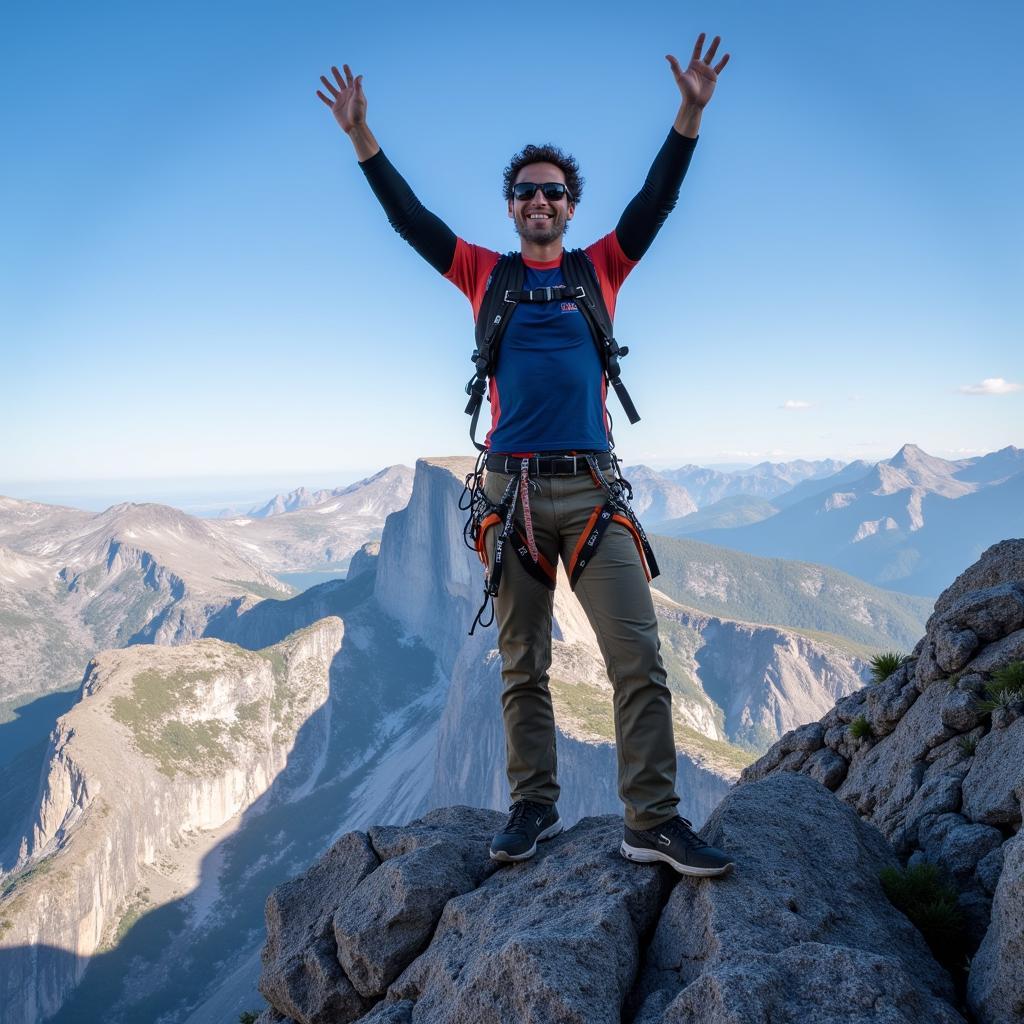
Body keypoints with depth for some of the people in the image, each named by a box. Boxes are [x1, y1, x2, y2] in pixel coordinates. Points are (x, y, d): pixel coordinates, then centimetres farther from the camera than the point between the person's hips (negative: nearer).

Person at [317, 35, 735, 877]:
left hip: (591, 490, 0)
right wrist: (362, 137, 2)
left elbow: (657, 200, 3)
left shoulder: (601, 268, 13)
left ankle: (653, 822, 0)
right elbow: (408, 217, 9)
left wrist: (691, 115, -8)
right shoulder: (485, 273, 13)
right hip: (511, 491, 1)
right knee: (522, 667, 7)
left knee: (639, 658, -7)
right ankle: (534, 809, 19)